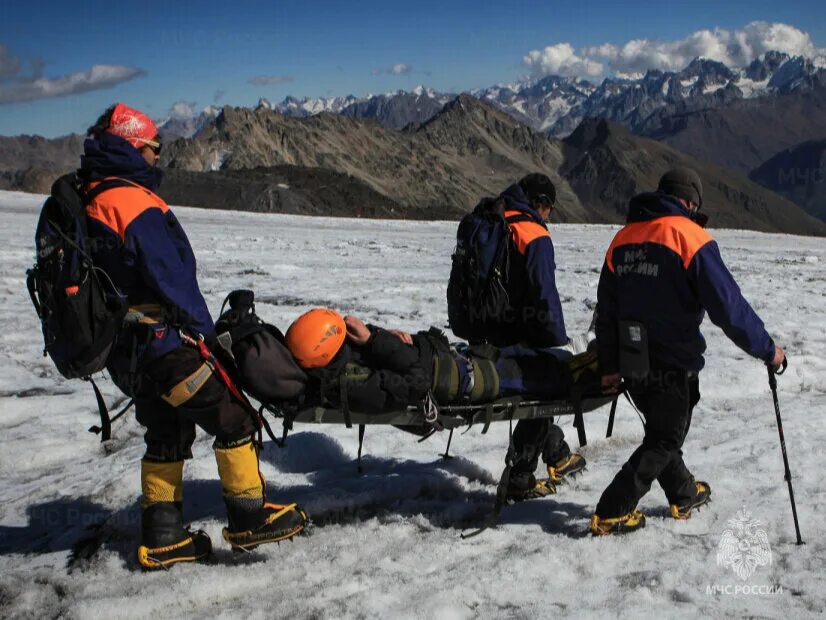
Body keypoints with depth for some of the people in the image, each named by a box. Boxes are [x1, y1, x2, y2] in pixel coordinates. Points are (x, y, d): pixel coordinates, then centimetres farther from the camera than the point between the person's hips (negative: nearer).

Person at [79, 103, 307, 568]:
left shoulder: (88, 202, 13)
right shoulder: (136, 202, -17)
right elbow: (172, 277, -19)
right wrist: (205, 330, -8)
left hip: (122, 347, 10)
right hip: (158, 342, -10)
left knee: (167, 434, 19)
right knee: (232, 418, 0)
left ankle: (161, 539, 23)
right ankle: (250, 519, 7)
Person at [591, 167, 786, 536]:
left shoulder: (623, 239, 6)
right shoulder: (691, 237, -14)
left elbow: (606, 309, 11)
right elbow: (728, 306, -16)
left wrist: (609, 365, 19)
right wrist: (767, 349, -5)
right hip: (674, 366, -6)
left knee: (661, 432, 23)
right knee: (663, 442, 8)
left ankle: (685, 495, 39)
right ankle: (611, 514, 6)